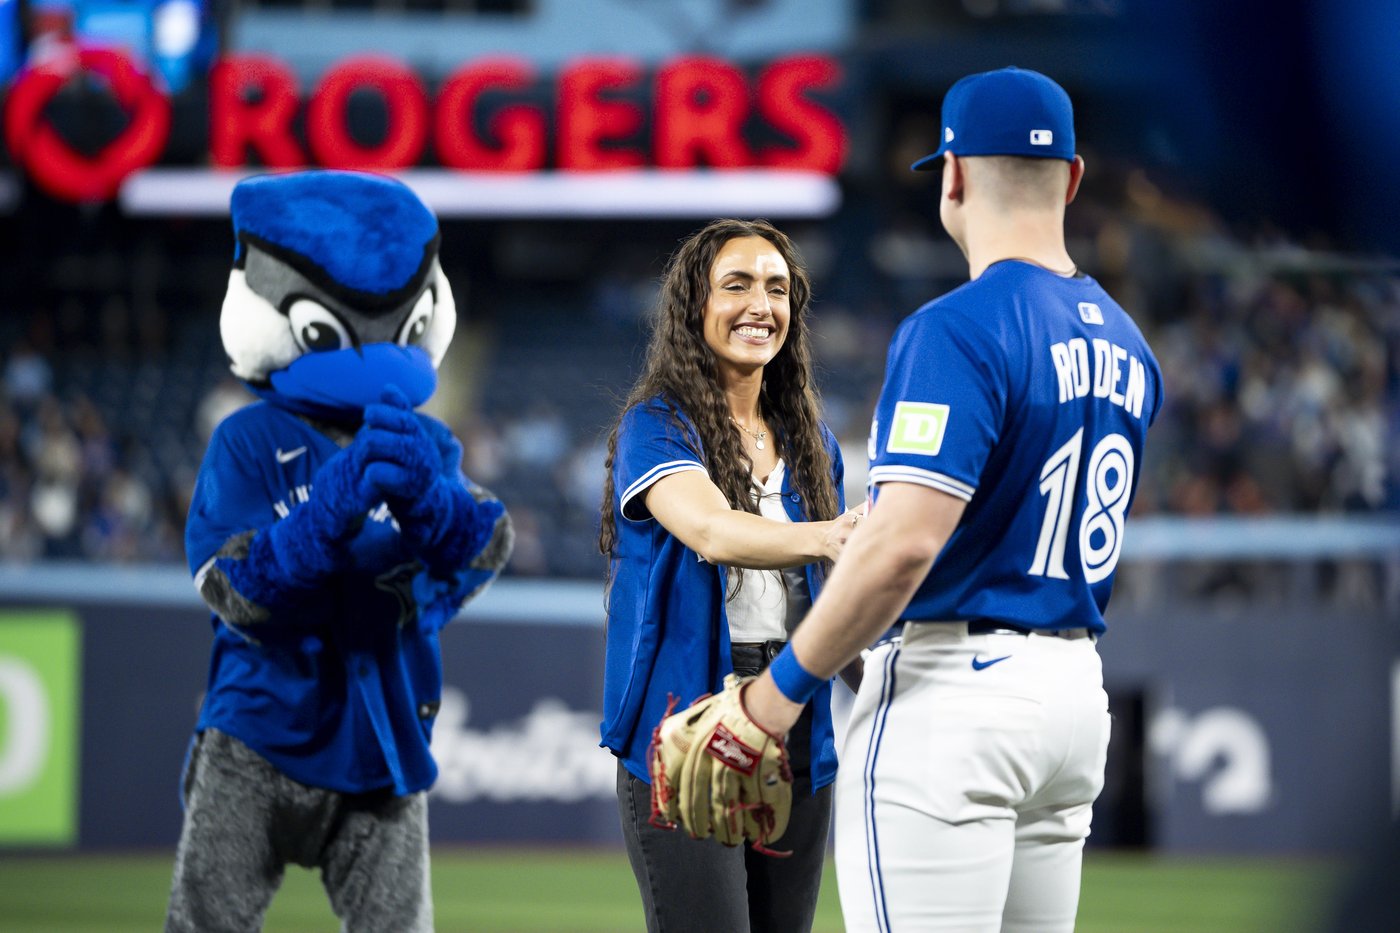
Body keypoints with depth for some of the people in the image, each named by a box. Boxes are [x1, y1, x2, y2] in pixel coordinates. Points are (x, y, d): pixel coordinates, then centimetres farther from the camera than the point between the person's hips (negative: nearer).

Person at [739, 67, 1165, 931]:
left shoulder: (958, 330, -14)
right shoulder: (1125, 346, 13)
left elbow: (904, 543, -23)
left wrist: (786, 683, -14)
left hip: (954, 695, -9)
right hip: (1077, 690, 9)